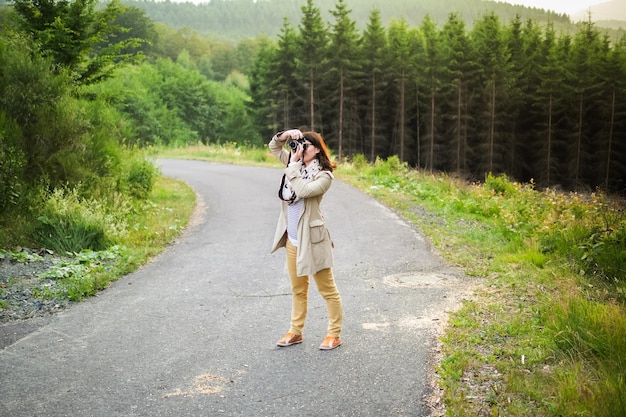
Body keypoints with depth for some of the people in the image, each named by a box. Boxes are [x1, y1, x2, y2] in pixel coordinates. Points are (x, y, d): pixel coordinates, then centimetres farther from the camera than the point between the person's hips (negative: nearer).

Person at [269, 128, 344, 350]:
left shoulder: (324, 176, -12)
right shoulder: (296, 164, 8)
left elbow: (302, 191, -28)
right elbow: (274, 146, 15)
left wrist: (293, 164, -20)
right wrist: (287, 134, -3)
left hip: (312, 239, -7)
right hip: (292, 239, 7)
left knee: (328, 289, 3)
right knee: (298, 289, 17)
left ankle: (334, 334, 14)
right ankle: (295, 332, 27)